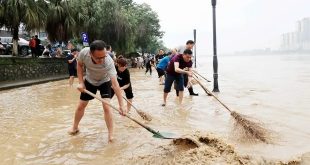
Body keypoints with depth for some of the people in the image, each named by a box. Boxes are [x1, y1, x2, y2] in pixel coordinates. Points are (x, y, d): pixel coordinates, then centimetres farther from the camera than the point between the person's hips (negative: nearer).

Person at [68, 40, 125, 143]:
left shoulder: (109, 62, -42)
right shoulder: (84, 53, -34)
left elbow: (115, 84, -46)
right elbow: (80, 65, -9)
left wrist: (121, 105, -51)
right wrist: (81, 82, -17)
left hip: (104, 82, -3)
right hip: (89, 81, 3)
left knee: (106, 107, -17)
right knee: (81, 106, 11)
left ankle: (110, 135, -4)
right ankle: (75, 128, 35)